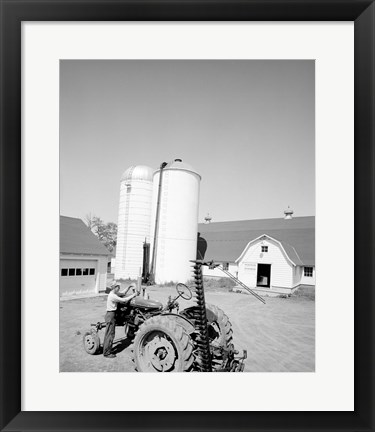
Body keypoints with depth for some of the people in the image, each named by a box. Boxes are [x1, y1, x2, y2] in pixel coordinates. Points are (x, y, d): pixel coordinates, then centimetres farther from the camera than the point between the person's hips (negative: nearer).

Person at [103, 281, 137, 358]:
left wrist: (128, 288, 13)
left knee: (108, 334, 18)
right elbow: (124, 300, -22)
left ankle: (106, 350, 28)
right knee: (110, 334, -2)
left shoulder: (113, 294, 9)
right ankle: (107, 353, 8)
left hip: (110, 315, 10)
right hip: (111, 315, -10)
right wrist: (133, 295, -14)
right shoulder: (112, 296, -22)